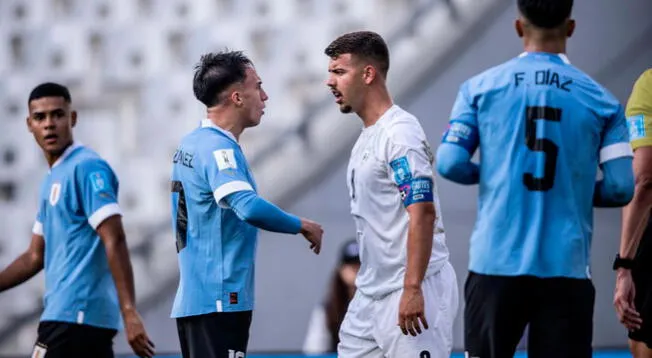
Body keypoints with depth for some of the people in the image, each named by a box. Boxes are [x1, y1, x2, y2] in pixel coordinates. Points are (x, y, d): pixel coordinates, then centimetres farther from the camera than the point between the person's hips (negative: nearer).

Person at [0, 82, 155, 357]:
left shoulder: (86, 168, -9)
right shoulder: (52, 179, 19)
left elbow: (115, 242, -18)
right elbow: (35, 257, 24)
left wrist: (129, 313, -25)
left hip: (75, 316, -9)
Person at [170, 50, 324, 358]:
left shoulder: (191, 144, 14)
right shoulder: (218, 148, -15)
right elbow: (249, 208, -29)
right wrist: (302, 226, -16)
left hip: (193, 298, 10)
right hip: (220, 300, -10)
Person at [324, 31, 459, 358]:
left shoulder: (399, 133, -14)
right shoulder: (366, 136, 16)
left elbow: (423, 213, -22)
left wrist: (412, 289, -27)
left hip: (411, 293, -10)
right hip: (372, 293, 10)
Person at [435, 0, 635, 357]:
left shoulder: (480, 87, 3)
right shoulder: (600, 100, 2)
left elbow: (450, 164, -3)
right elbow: (621, 186, -2)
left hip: (496, 263, 1)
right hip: (566, 270, 0)